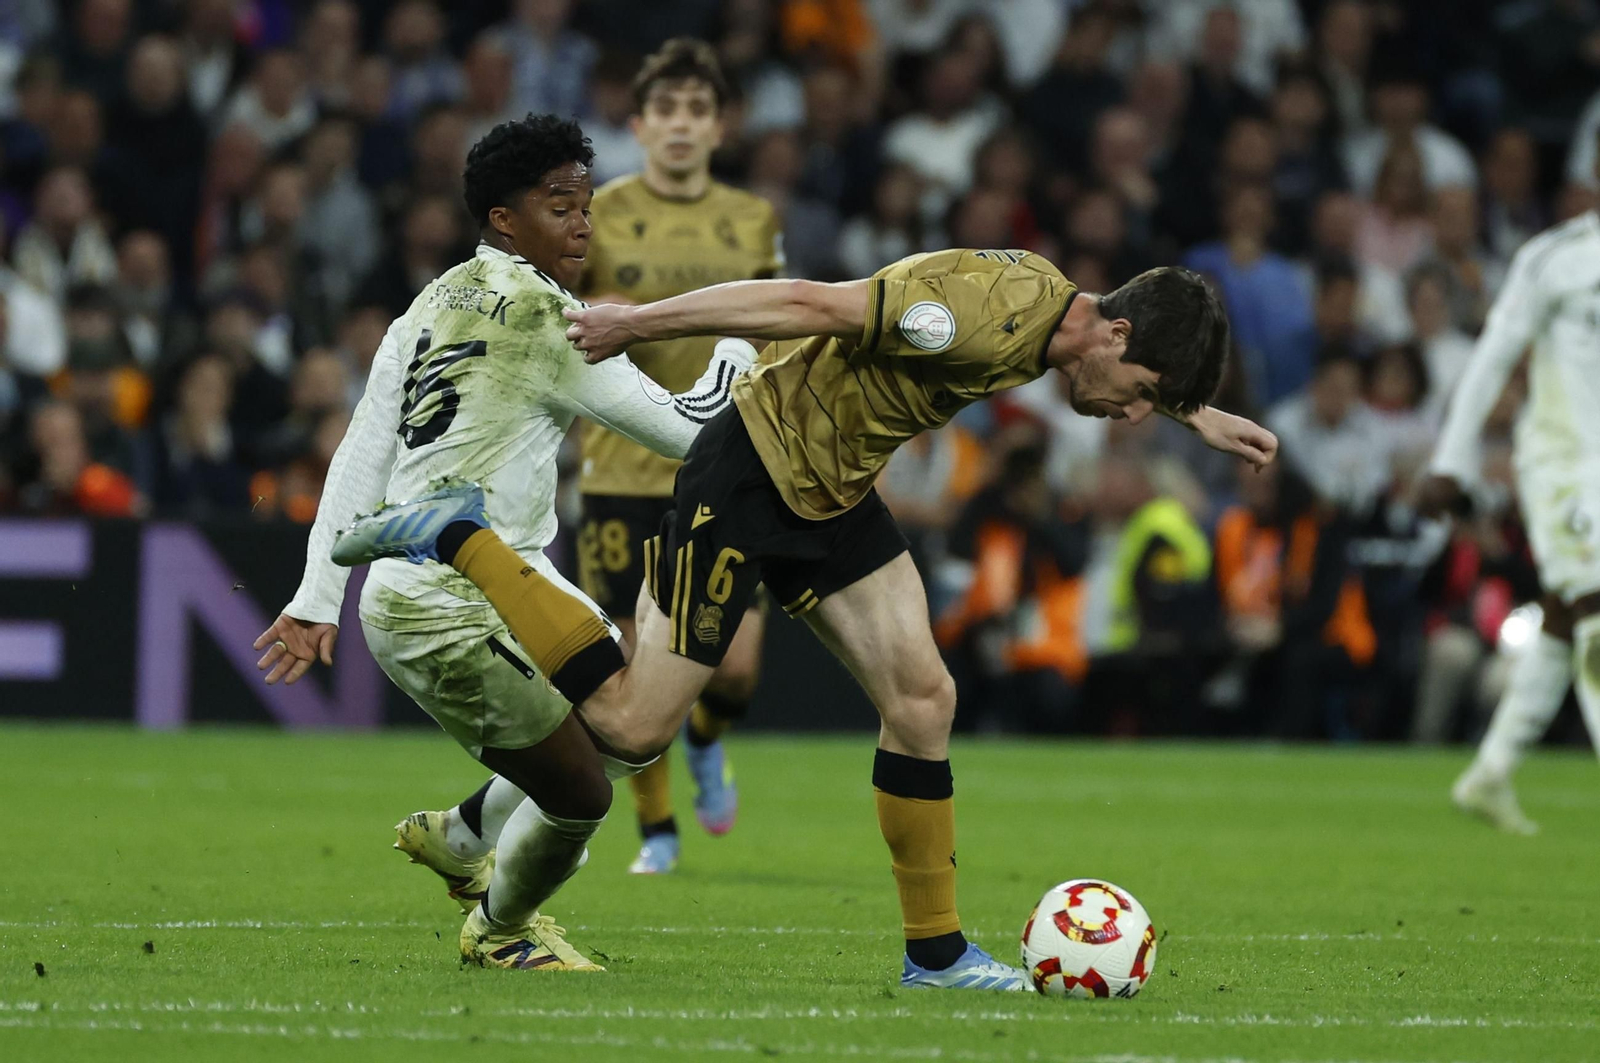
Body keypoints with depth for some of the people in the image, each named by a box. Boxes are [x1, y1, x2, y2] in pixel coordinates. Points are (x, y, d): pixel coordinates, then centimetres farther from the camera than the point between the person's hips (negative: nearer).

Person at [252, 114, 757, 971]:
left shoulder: (434, 305, 12)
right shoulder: (541, 316, -15)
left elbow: (361, 456, 12)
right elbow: (685, 429, -12)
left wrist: (317, 598, 13)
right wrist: (742, 340, 5)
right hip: (446, 615, -10)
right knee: (580, 793, -2)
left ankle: (459, 839, 31)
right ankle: (498, 930, 24)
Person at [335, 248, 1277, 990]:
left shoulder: (1057, 307, 0)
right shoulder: (991, 314, -30)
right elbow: (813, 304, -29)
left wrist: (1199, 418, 36)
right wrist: (641, 324, -27)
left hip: (834, 493, 9)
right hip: (749, 477, -9)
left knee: (923, 695, -2)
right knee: (633, 728, -5)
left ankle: (936, 951, 7)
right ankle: (462, 543, 6)